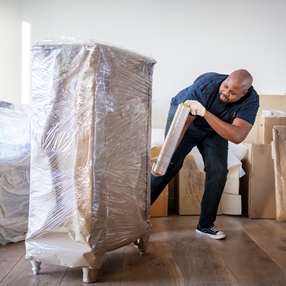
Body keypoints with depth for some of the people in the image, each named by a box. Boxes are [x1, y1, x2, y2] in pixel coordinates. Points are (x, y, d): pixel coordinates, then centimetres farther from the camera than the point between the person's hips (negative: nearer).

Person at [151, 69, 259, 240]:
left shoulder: (251, 100, -29)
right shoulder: (205, 84, -35)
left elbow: (237, 136, -42)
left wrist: (205, 113, -51)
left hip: (215, 130, 3)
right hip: (183, 115, -3)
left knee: (219, 171, -11)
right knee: (168, 165, -13)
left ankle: (205, 225, 5)